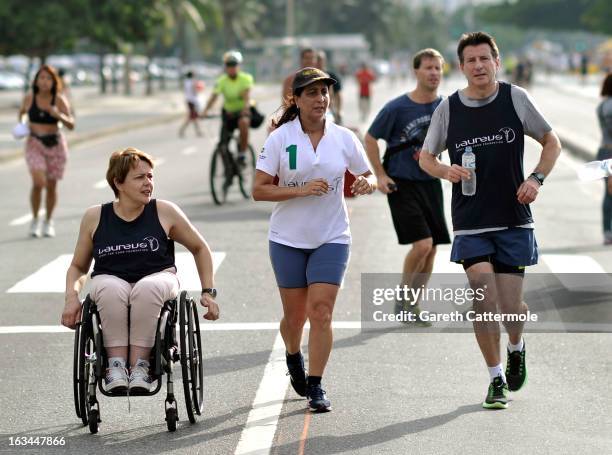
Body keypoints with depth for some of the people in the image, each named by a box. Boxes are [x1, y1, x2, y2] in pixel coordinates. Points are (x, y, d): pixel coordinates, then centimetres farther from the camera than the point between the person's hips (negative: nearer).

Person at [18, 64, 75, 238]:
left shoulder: (59, 100, -8)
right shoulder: (29, 97, -3)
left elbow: (71, 125, -12)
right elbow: (22, 112, 19)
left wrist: (59, 115, -28)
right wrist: (20, 123, 1)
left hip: (55, 145, 0)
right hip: (34, 144, 0)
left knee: (51, 185, 8)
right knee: (38, 182, -18)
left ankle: (48, 222, 28)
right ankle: (35, 219, 1)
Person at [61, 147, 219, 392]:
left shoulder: (164, 212, 3)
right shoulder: (95, 217, 6)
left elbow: (200, 248, 16)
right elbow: (78, 266, 16)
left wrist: (208, 292, 10)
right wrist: (72, 297, -3)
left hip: (157, 278, -1)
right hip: (110, 279, 1)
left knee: (147, 288, -38)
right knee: (111, 289, -37)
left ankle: (140, 365, -34)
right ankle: (116, 365, -34)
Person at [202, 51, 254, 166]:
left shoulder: (245, 78, -11)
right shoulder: (222, 81, -8)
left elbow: (247, 94, -26)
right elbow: (213, 96, -21)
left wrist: (246, 107, -46)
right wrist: (205, 111, -37)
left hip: (242, 110, -2)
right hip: (228, 112, 2)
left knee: (243, 122, -37)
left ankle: (242, 154, -24)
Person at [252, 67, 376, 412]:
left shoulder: (344, 138, -1)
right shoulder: (280, 138, -7)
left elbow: (368, 177, 10)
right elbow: (259, 190, -10)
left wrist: (367, 184, -14)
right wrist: (301, 190, -22)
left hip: (331, 239, 1)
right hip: (288, 240, 0)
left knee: (321, 311, -11)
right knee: (295, 315, 8)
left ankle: (315, 387, -2)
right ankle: (294, 358, 41)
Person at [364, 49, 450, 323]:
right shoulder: (397, 108, -12)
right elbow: (370, 139, -1)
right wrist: (380, 175, -5)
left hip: (430, 184, 5)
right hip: (402, 184, -5)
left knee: (431, 248, 5)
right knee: (422, 243, -16)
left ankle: (412, 306, 20)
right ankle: (401, 299, 4)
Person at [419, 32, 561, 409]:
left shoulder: (516, 98, -1)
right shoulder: (448, 109, 0)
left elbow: (551, 141, 9)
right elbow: (426, 157, 11)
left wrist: (537, 179, -7)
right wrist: (446, 171, -11)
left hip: (515, 221, 0)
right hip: (471, 224, 0)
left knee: (511, 304, 0)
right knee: (484, 298, -11)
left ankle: (517, 347, 35)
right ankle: (496, 381, 6)